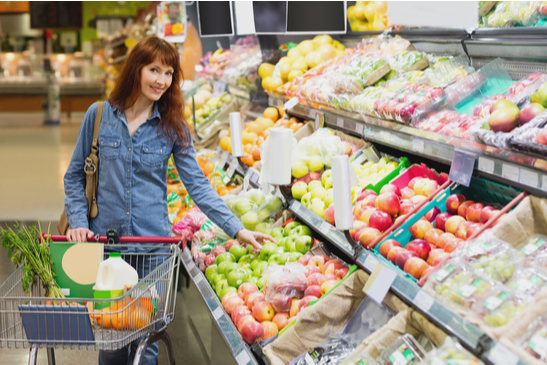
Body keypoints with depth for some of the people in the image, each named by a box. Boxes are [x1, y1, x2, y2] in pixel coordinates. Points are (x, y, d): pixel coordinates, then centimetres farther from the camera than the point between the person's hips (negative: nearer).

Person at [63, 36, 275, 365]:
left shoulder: (172, 127, 3)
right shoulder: (99, 115, 1)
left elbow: (198, 184, 0)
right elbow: (76, 176, 8)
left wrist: (237, 229, -8)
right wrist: (78, 222, -5)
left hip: (153, 243, 0)